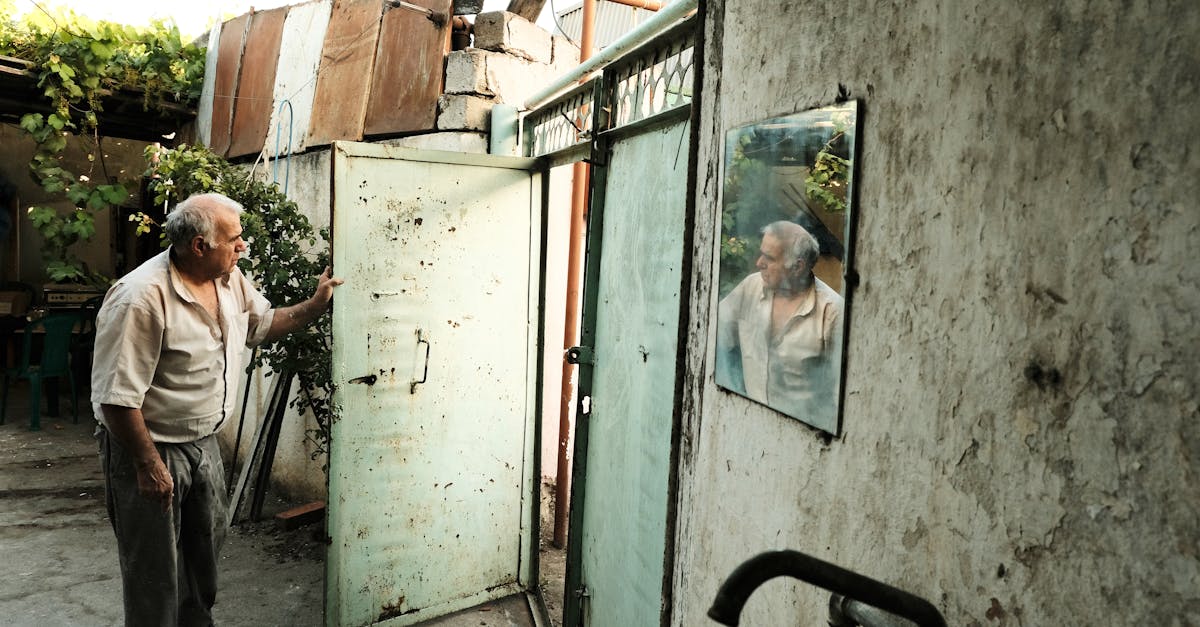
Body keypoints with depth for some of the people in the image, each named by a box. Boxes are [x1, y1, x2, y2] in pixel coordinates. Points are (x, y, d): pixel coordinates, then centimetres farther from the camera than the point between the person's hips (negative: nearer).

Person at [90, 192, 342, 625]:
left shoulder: (231, 280, -3)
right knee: (155, 569, 8)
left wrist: (315, 306, 4)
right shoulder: (142, 297, -28)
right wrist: (149, 466, -21)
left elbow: (263, 323, 17)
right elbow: (117, 396, -25)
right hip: (149, 446, -8)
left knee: (205, 547, 23)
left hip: (204, 442, 8)